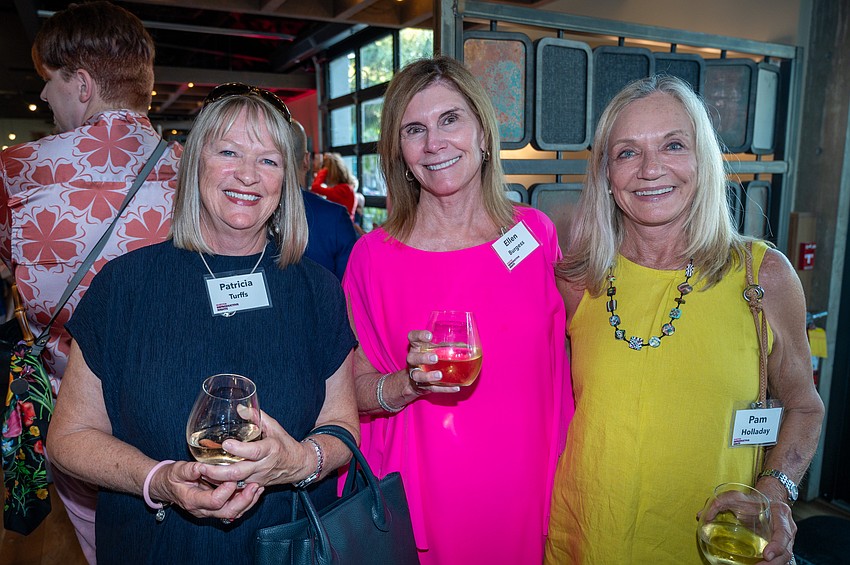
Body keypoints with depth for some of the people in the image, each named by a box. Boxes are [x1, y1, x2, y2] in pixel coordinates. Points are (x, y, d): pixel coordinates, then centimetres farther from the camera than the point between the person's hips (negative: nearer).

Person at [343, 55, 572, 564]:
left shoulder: (535, 232, -5)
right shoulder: (375, 255, -11)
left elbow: (560, 348, 7)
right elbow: (354, 389, -5)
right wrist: (410, 382, -24)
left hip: (526, 485, 2)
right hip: (421, 494, -2)